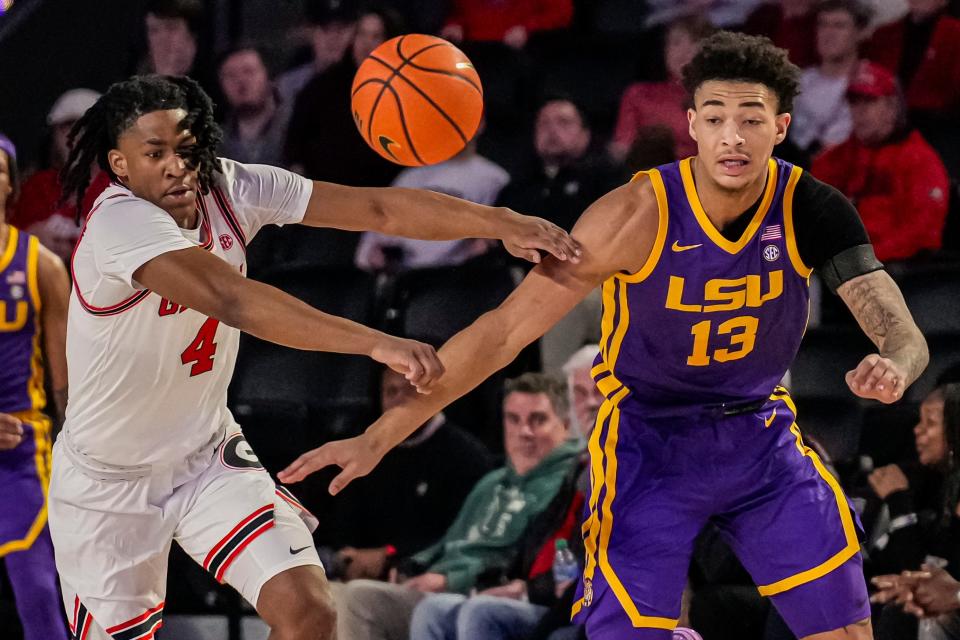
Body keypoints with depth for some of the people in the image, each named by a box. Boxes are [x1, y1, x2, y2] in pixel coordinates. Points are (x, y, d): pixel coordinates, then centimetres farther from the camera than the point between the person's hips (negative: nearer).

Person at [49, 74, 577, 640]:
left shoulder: (228, 188, -11)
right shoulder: (121, 223, -29)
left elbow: (378, 208, -14)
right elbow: (231, 298, -44)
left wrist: (501, 223, -29)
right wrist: (377, 343, -52)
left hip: (208, 455, 5)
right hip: (109, 482, -5)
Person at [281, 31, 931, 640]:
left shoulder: (813, 211, -17)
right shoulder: (639, 215, -24)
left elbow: (906, 336, -21)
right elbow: (504, 331, -22)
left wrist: (894, 366, -49)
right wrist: (380, 436, -25)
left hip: (762, 436, 3)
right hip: (649, 439, -3)